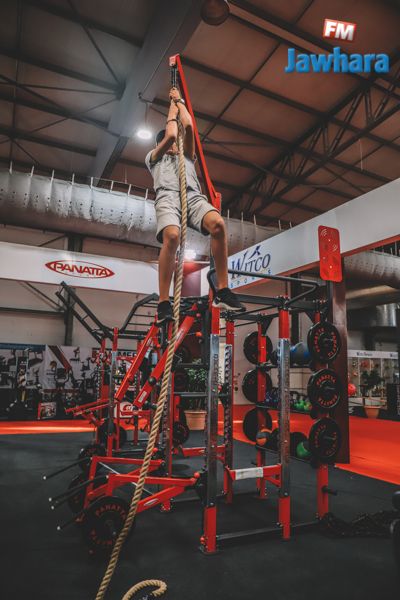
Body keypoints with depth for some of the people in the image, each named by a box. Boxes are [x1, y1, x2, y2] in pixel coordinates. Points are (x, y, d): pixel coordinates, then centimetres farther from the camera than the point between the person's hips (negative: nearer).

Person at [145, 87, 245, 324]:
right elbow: (171, 135, 17)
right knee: (171, 236, -37)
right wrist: (172, 110, 34)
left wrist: (180, 102, 42)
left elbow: (189, 127, 29)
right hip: (168, 196, -2)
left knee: (218, 223, -32)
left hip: (193, 195, 3)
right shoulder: (154, 156, 33)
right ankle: (164, 303, -30)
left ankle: (223, 291, -29)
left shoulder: (187, 156, 41)